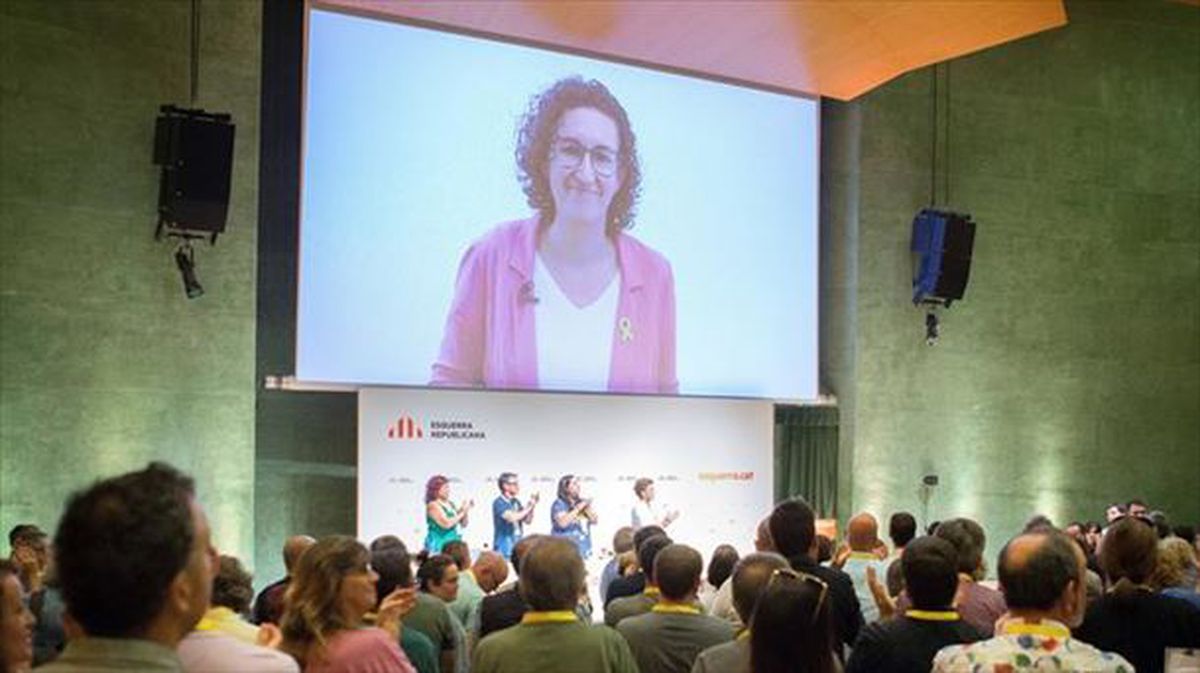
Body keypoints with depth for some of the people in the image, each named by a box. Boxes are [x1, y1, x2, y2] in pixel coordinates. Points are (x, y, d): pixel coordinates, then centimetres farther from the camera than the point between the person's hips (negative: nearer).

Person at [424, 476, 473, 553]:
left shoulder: (450, 504, 12)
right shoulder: (433, 505, -10)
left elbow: (463, 523, 18)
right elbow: (447, 523, -22)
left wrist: (466, 510, 0)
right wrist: (462, 512, -13)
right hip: (439, 546, -7)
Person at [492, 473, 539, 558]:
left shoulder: (516, 502, 10)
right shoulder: (499, 503, -11)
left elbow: (528, 521, 14)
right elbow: (512, 517, -25)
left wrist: (533, 506, -1)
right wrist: (529, 507, -15)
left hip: (517, 546, 7)